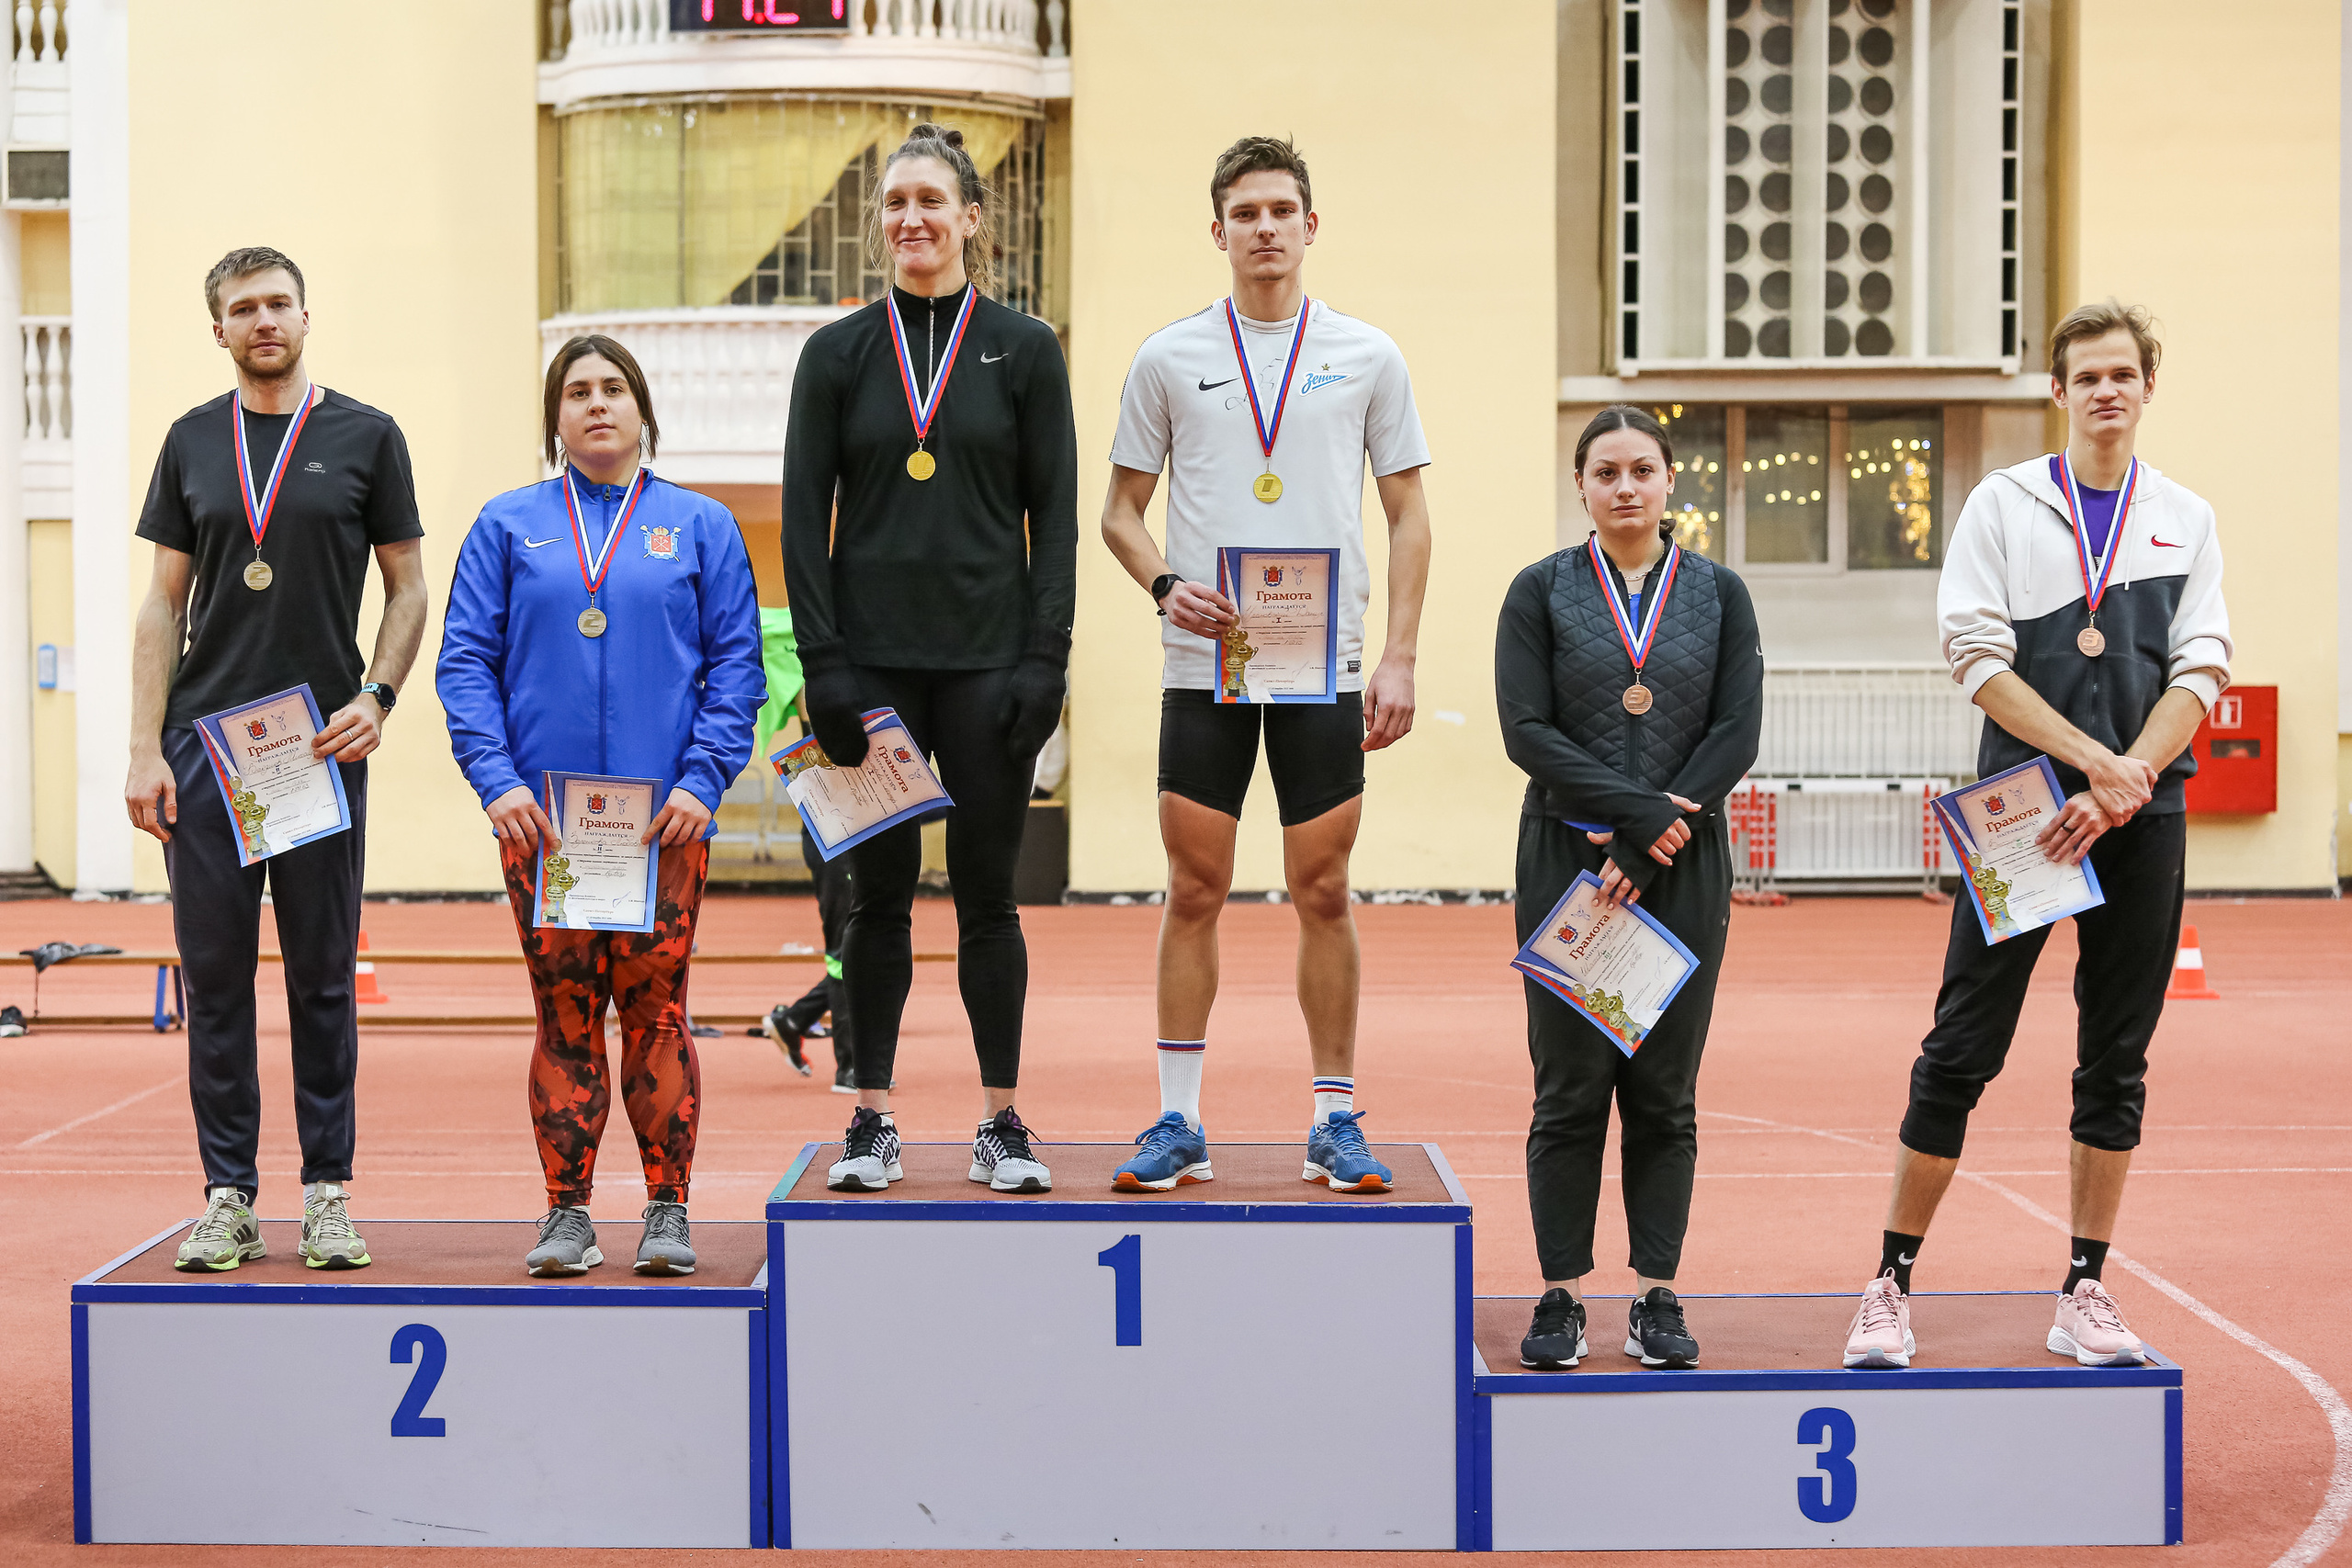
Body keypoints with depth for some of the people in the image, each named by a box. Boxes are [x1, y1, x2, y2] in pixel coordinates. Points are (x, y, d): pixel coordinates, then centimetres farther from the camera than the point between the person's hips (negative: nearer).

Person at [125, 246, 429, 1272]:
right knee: (215, 974, 3)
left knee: (323, 975, 3)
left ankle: (328, 1194, 11)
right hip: (206, 739, 2)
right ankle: (228, 1197, 10)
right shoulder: (193, 441, 10)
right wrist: (145, 748, -1)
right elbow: (164, 605, 8)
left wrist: (376, 700, -9)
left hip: (324, 740, -2)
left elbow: (408, 590, 6)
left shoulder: (365, 438, 4)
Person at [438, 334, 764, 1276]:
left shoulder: (699, 526, 9)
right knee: (564, 1012, 3)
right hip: (541, 816, 1)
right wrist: (497, 778, -8)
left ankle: (669, 1212, 9)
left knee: (655, 1006, 0)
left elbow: (736, 662, 5)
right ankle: (568, 1213, 11)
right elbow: (465, 660, 5)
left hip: (664, 815, -1)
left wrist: (702, 778, -7)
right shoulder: (508, 526, 10)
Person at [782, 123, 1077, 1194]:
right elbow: (803, 517, 3)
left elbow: (1055, 516, 2)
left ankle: (1002, 1122, 13)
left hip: (988, 659, -1)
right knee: (878, 892, 6)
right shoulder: (838, 353, 5)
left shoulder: (1023, 351, 3)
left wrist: (1045, 659, -7)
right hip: (871, 663, 1)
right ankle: (872, 1120, 15)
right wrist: (822, 662, -6)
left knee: (986, 892, 4)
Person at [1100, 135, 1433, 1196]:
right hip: (1202, 667, 0)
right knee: (1194, 892, 2)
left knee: (1323, 892, 2)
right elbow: (1120, 509, 10)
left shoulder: (1368, 357, 5)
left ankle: (1336, 1121, 12)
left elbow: (1408, 515, 7)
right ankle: (1178, 1122, 10)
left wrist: (1399, 659, -2)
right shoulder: (1167, 359, 5)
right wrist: (1165, 584, -10)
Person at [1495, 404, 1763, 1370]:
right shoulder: (1543, 592, 3)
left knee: (1665, 1090, 4)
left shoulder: (1719, 593, 7)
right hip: (1568, 860, -1)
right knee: (1571, 1087, 1)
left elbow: (1738, 734, -1)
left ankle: (1657, 1297, 11)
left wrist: (1641, 849, -10)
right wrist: (1637, 810, -16)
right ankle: (1561, 1297, 8)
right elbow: (1527, 731, -6)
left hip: (1683, 866, 1)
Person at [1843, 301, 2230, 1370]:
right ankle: (1891, 1286, 5)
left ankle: (2085, 1295, 14)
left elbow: (2200, 672, 3)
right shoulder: (2004, 503, 4)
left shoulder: (2187, 520, 11)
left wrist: (2120, 792, -11)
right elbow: (1977, 657, -5)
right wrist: (2094, 759, -14)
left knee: (2117, 1063, 6)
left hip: (2142, 818, 3)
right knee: (1960, 1055, -3)